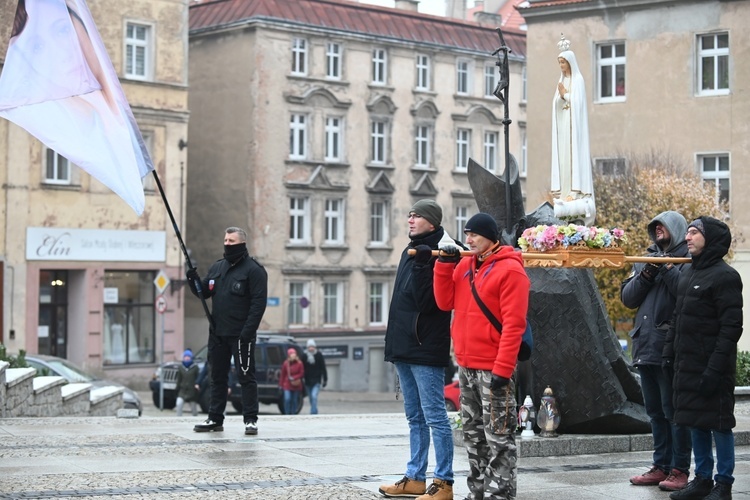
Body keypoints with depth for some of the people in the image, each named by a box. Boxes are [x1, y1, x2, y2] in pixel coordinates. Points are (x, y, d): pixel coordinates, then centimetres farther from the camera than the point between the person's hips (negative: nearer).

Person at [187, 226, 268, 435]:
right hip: (217, 333, 7)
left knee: (246, 376, -3)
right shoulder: (217, 267, 15)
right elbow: (203, 293, 19)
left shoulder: (253, 269, -7)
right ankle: (215, 419, 17)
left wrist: (248, 331, -19)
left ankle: (251, 420, 1)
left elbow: (259, 302, -12)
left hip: (240, 334, -7)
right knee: (218, 376, 11)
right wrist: (193, 280, -2)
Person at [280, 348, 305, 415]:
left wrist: (293, 378, -14)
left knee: (295, 401, 6)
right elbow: (282, 375, 5)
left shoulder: (300, 363, -5)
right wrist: (281, 384, 5)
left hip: (296, 386, 0)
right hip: (287, 385, 0)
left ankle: (293, 414, 15)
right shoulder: (286, 363, -1)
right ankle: (287, 414, -3)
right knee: (287, 399, -13)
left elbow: (302, 374, -3)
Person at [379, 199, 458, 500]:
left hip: (426, 349, -9)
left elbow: (426, 301, -20)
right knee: (415, 418, 14)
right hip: (404, 347, 10)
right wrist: (394, 336, 18)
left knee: (435, 416, -6)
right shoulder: (410, 252, 16)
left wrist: (421, 264, -26)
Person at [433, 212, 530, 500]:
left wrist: (502, 369, -20)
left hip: (493, 369, -8)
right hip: (466, 367, 8)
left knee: (498, 438, -5)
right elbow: (445, 302, 10)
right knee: (474, 435, 14)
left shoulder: (510, 270, -11)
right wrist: (445, 264, -1)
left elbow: (514, 324, -16)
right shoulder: (464, 266, 12)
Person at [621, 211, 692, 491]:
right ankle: (661, 466, 19)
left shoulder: (687, 258, -3)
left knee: (673, 410, -5)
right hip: (646, 347, 7)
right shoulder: (646, 259, 18)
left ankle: (679, 470, -1)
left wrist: (667, 269, -18)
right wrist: (646, 275, -4)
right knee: (655, 411, 12)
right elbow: (627, 298, 10)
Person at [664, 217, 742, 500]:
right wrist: (669, 352, 13)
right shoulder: (687, 274, 15)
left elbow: (731, 327, -16)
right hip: (687, 365, 8)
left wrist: (716, 368, -21)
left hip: (711, 367, -8)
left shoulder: (725, 276, -11)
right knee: (696, 423, 12)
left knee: (718, 423, -2)